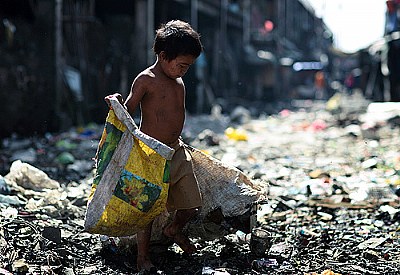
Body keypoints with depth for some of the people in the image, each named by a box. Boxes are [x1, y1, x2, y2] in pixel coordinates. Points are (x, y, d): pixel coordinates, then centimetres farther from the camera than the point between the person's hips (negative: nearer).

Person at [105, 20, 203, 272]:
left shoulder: (179, 82, 12)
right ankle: (143, 257, 15)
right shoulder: (146, 80, -10)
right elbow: (127, 112, -10)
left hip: (177, 150, 7)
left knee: (192, 204, 8)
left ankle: (175, 229, 38)